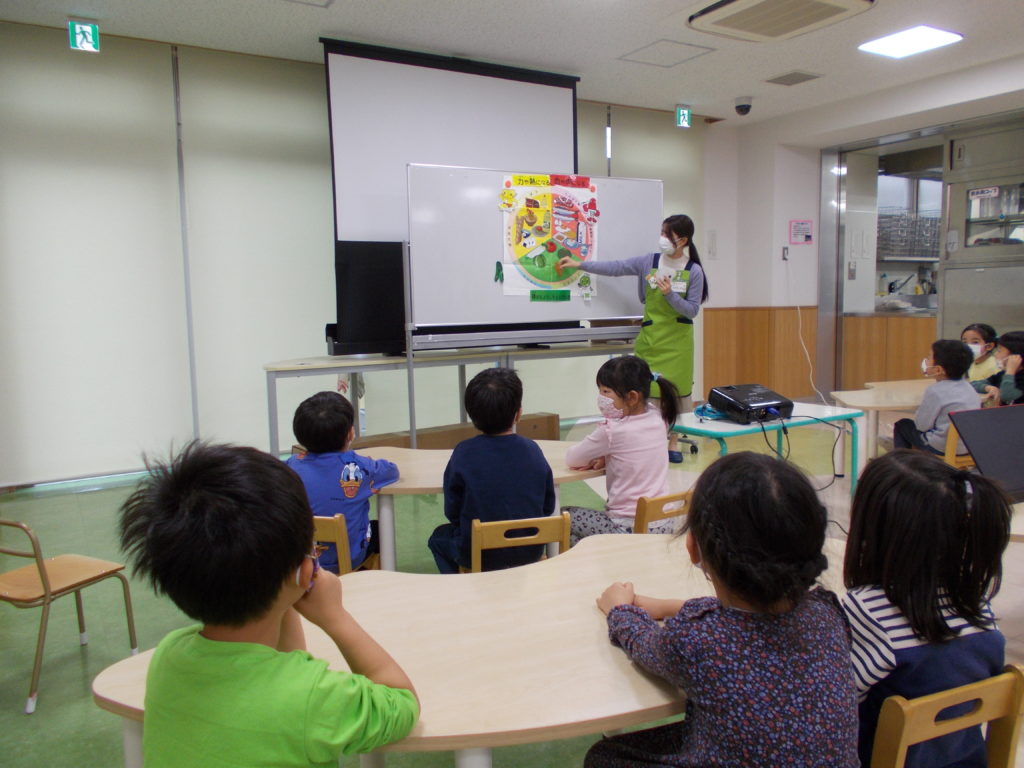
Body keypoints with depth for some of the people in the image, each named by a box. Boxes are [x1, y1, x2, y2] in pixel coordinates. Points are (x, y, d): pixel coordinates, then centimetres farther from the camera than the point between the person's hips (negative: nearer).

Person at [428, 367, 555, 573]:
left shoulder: (464, 454, -16)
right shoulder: (532, 450, -8)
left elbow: (452, 513, -6)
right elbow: (548, 508, 1)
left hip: (479, 557, -2)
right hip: (531, 553, 3)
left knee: (439, 536, 27)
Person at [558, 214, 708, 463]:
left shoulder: (694, 271, -5)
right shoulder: (649, 261, 0)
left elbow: (692, 310, -5)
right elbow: (615, 268, 1)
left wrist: (670, 294, -21)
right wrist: (579, 264, -3)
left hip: (677, 339, -2)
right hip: (650, 336, 2)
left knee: (676, 388, 2)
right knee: (646, 387, 1)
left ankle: (673, 441, 16)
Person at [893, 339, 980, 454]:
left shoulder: (935, 391, -20)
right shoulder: (968, 386, 4)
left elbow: (922, 425, -14)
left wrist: (917, 413, 4)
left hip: (942, 448, -8)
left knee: (902, 425, 13)